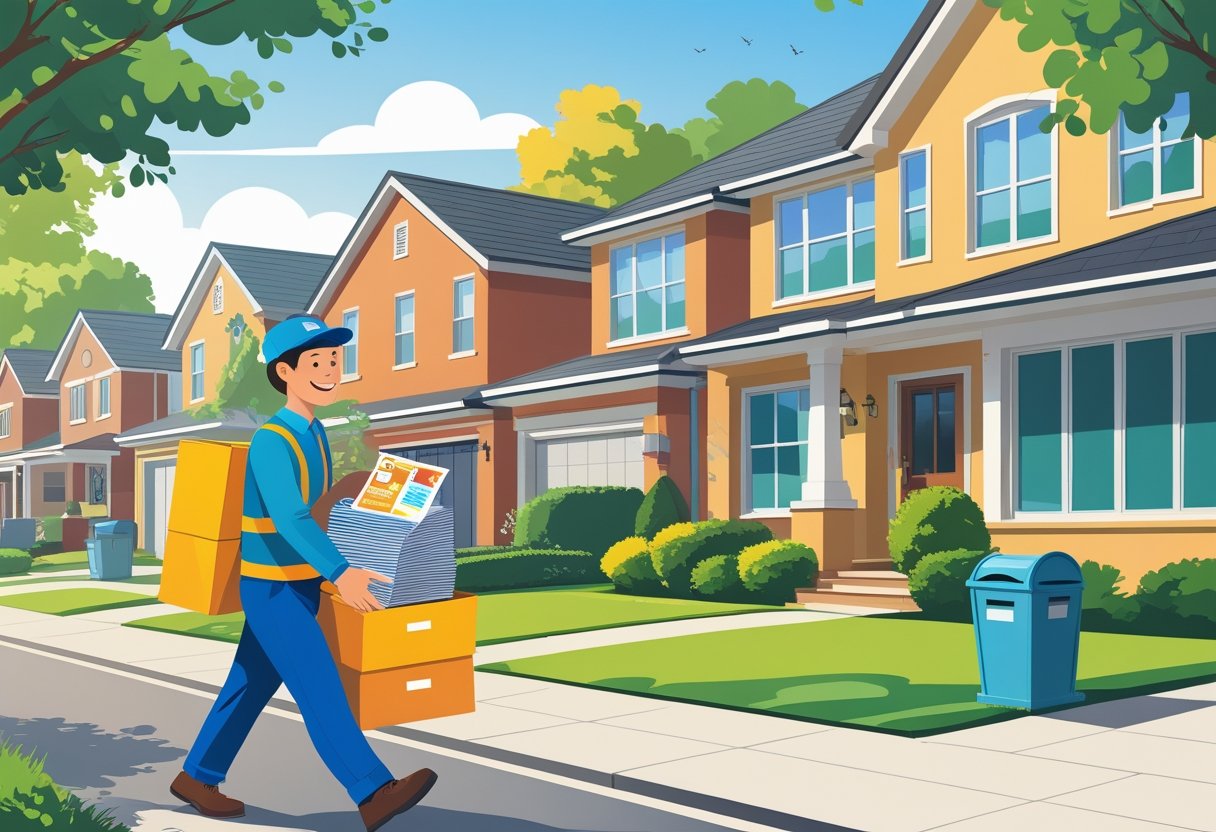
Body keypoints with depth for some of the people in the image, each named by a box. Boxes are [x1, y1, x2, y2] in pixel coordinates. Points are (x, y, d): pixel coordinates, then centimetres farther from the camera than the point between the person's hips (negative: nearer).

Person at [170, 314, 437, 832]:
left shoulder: (315, 435, 8)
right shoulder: (271, 442, -20)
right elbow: (288, 516, -33)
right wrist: (339, 574, -43)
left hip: (301, 585, 9)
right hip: (271, 590, -9)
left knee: (251, 686, 16)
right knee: (320, 688, -11)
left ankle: (197, 778, 30)